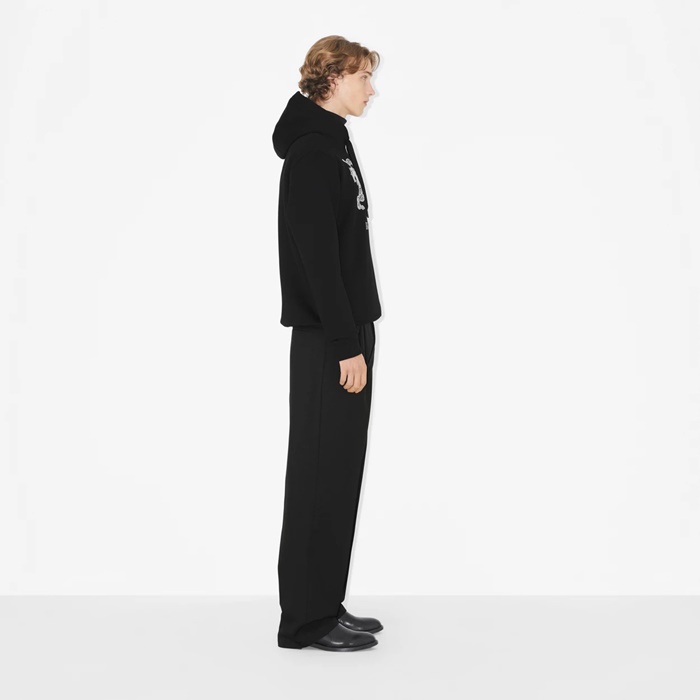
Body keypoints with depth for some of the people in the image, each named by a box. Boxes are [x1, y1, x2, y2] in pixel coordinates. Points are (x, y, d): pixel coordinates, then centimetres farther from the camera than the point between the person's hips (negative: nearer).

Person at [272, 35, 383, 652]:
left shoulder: (331, 144, 17)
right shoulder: (312, 151, -13)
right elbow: (316, 258, -20)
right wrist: (346, 344, -20)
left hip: (343, 331, 10)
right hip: (329, 338, -10)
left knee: (339, 470, 13)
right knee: (323, 472, -3)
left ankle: (324, 607, 24)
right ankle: (307, 620, 10)